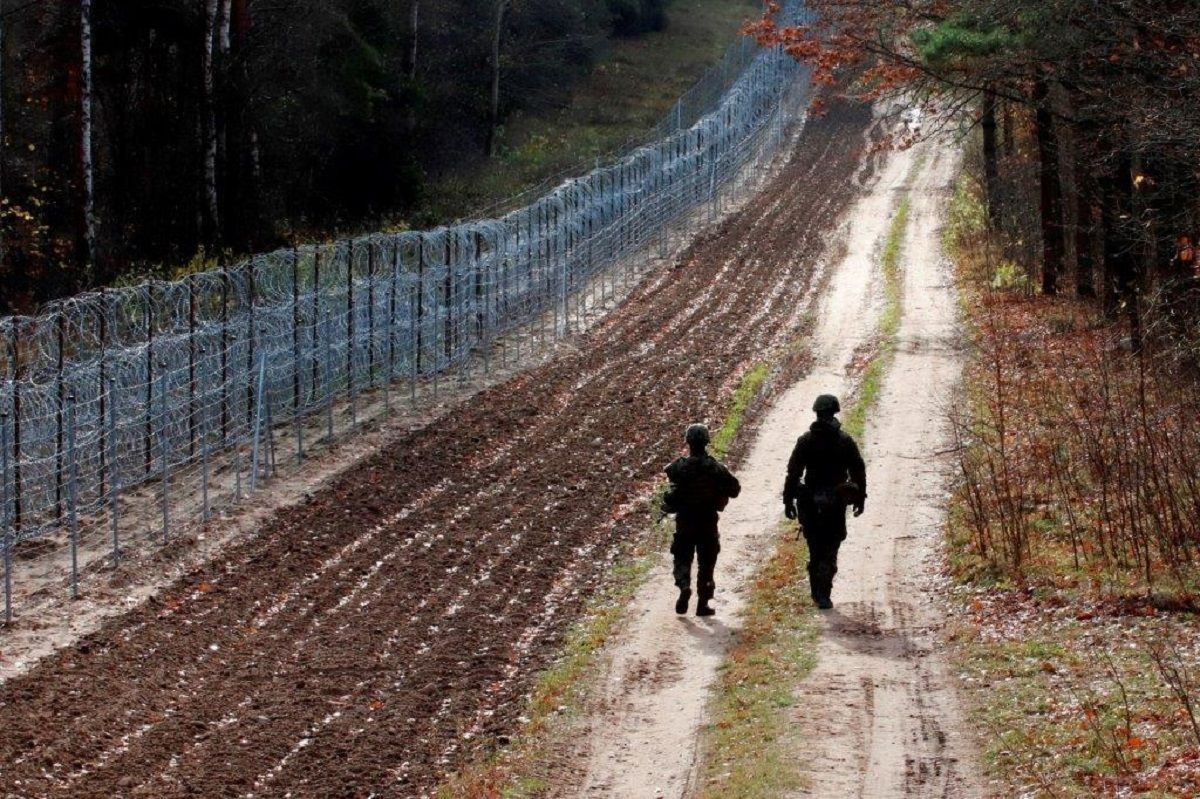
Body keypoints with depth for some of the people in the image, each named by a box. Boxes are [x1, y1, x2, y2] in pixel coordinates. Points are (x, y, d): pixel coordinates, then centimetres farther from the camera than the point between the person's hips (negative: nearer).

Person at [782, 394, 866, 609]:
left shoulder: (805, 441, -3)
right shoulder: (845, 440, -3)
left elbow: (793, 472, -4)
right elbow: (858, 471, 0)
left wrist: (789, 500, 2)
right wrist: (860, 498, 10)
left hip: (810, 503, 1)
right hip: (836, 502, -1)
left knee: (815, 549, 14)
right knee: (830, 550, 1)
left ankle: (818, 593, 19)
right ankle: (823, 595, -10)